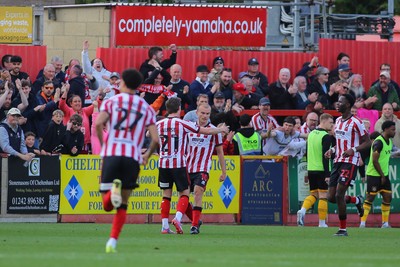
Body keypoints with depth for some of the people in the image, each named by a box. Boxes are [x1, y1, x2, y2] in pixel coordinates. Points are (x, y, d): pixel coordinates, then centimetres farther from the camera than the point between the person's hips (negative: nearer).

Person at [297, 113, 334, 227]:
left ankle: (303, 210, -11)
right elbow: (325, 156, -18)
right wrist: (327, 174, -18)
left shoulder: (311, 134, 12)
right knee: (323, 196, 0)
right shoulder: (326, 136, -12)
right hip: (321, 170, -7)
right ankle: (322, 223, 1)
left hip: (311, 169, 7)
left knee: (313, 194, 14)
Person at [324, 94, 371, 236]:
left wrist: (353, 149, -22)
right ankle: (357, 200, 29)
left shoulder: (355, 122, -9)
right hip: (338, 161, 8)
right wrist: (332, 150, 8)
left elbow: (367, 142, -8)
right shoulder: (338, 121, 15)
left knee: (339, 195, -15)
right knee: (331, 197, 2)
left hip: (350, 162, -8)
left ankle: (343, 229, -5)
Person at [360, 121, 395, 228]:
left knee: (387, 198, 5)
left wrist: (384, 175, 13)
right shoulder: (378, 142, -19)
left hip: (384, 175, 9)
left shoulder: (389, 141, 10)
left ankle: (385, 223, 11)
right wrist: (382, 176, -16)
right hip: (374, 174, -9)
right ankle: (362, 223, -3)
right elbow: (375, 161, -21)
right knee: (370, 198, -6)